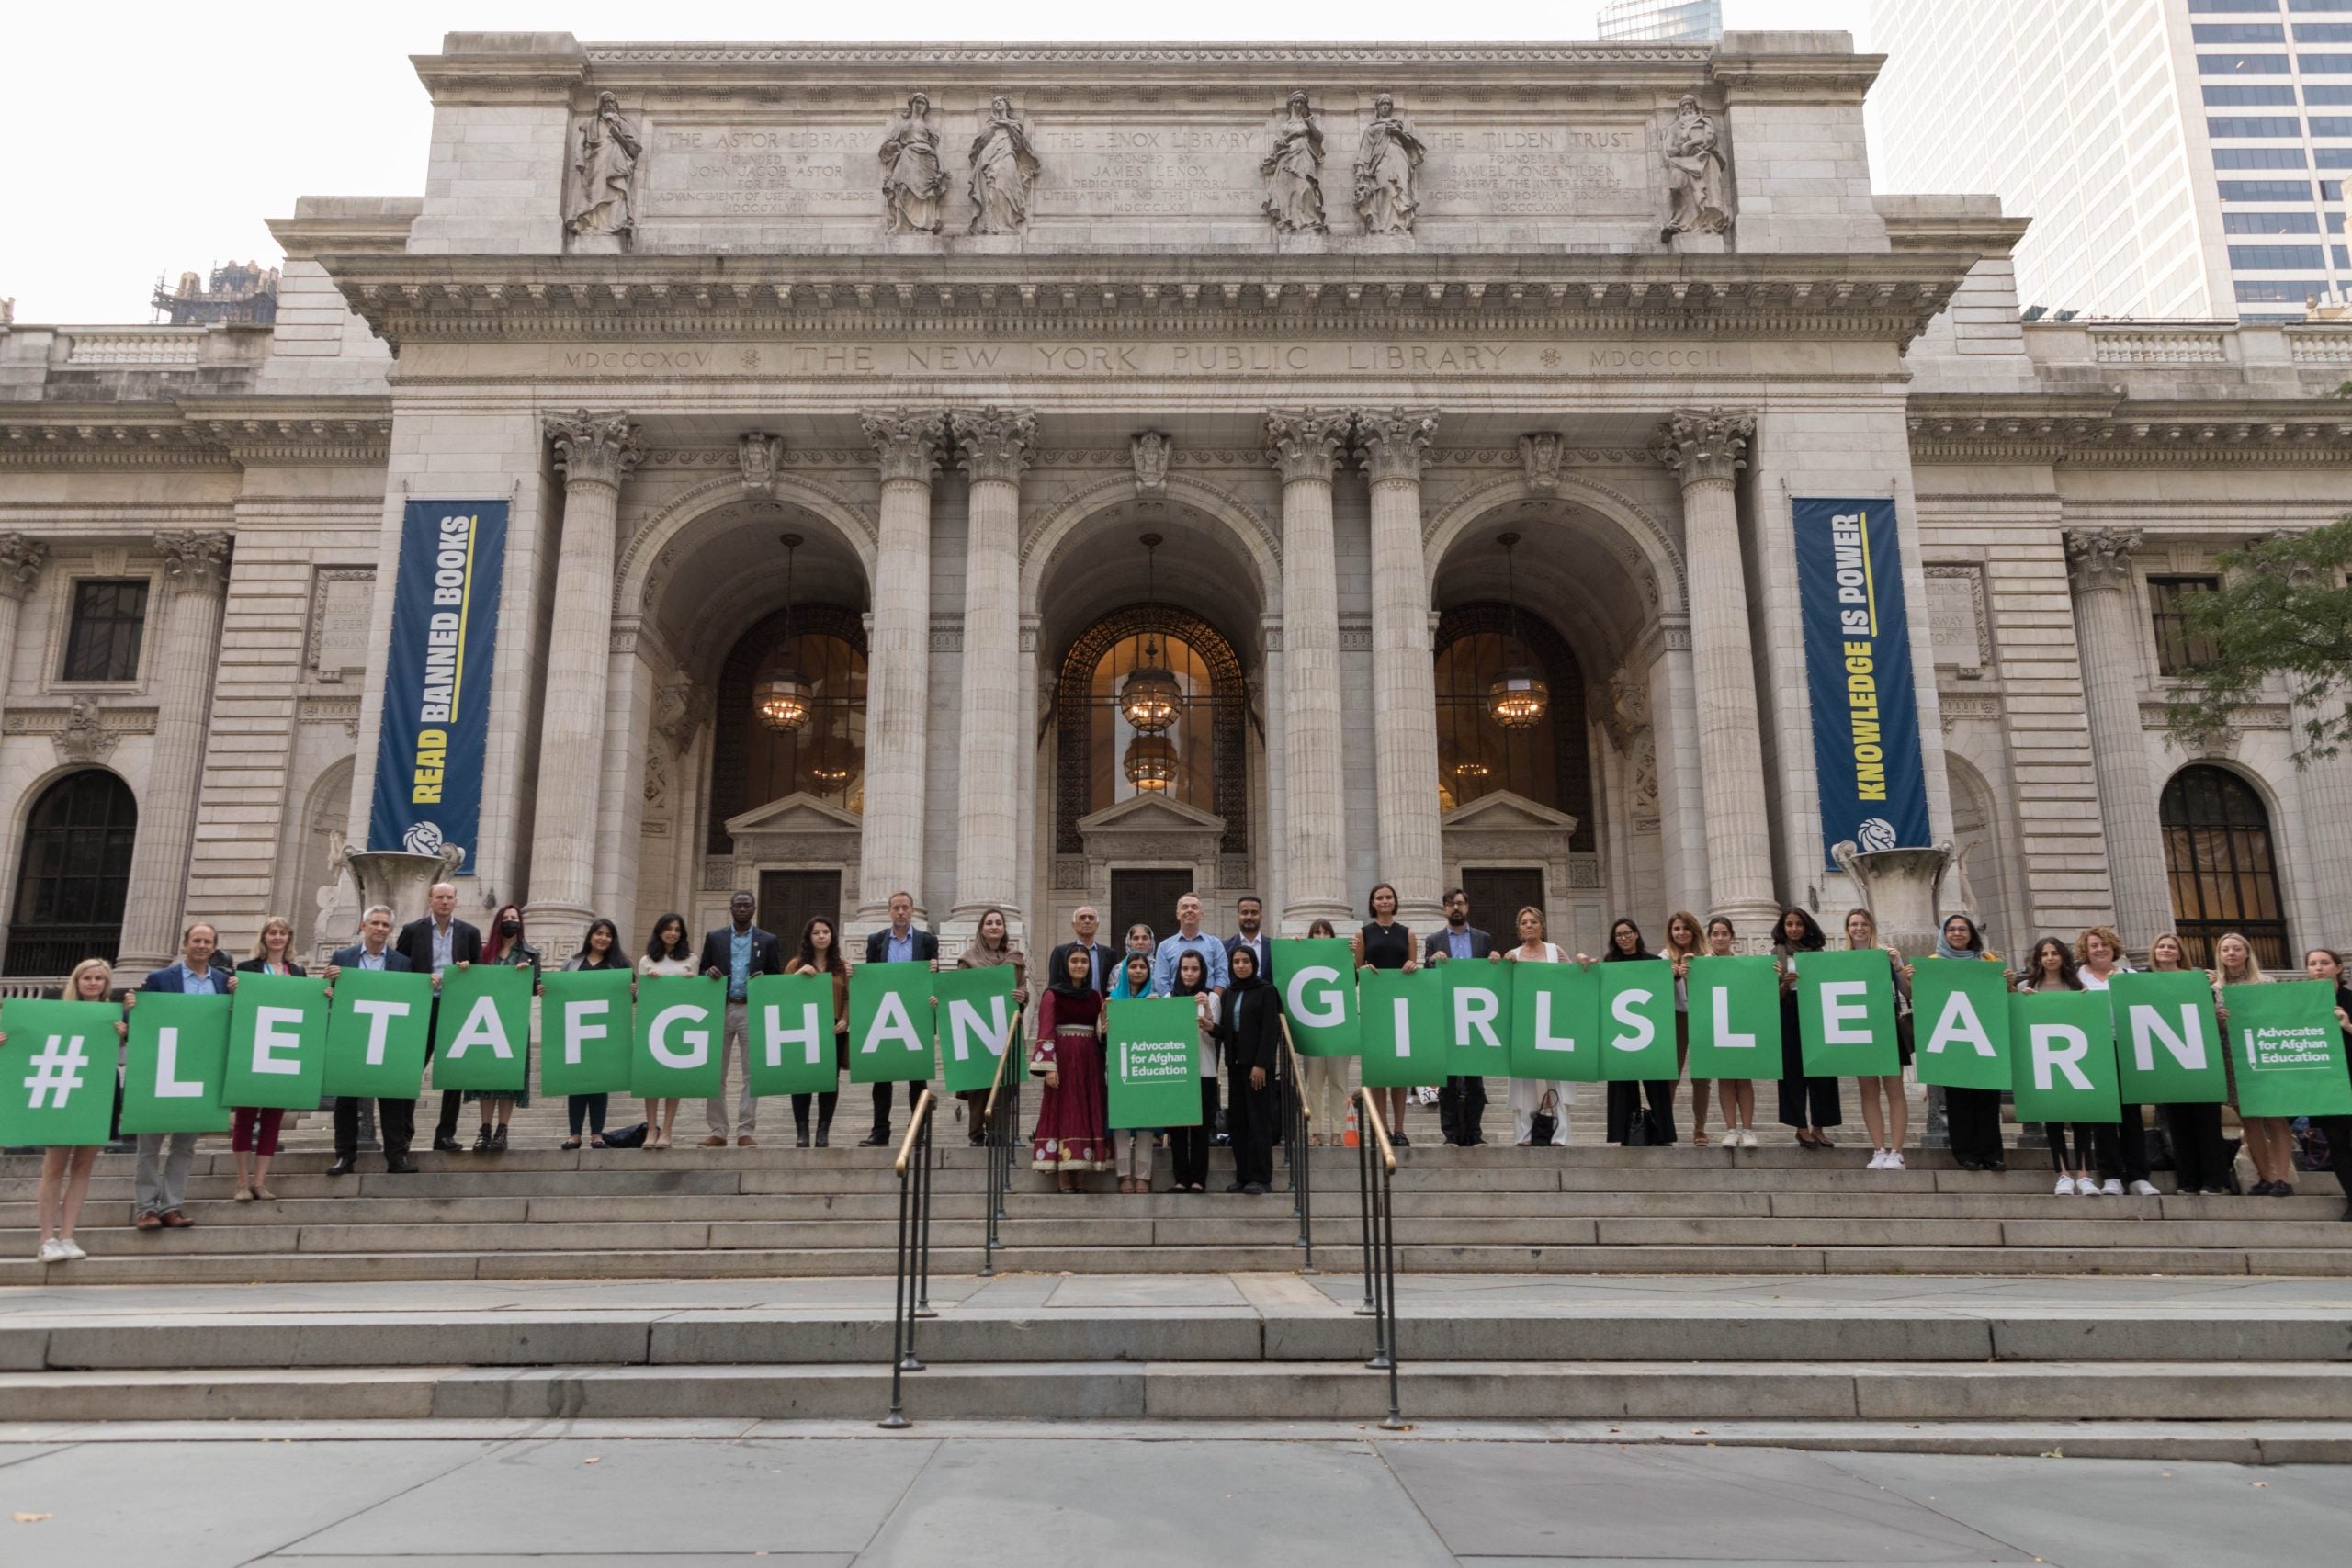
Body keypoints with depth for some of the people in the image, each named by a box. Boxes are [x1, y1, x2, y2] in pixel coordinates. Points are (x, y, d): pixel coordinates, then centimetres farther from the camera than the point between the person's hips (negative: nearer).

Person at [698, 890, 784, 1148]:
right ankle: (717, 1131, 10)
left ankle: (745, 1132, 3)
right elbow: (702, 973, 12)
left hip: (752, 1011, -1)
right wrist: (709, 973, -10)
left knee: (752, 1073, -2)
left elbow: (777, 978, 8)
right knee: (716, 1073, 3)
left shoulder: (768, 940, 7)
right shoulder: (713, 937, 10)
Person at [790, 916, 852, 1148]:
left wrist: (845, 1020, -9)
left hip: (833, 1030, 1)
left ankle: (823, 1132, 9)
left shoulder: (842, 964, 10)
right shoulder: (797, 964, 10)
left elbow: (849, 997, 7)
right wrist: (799, 975, -10)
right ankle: (801, 1131, 3)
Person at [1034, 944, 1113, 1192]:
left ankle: (1081, 1178, 6)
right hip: (1063, 1060, -4)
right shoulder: (1052, 995, 0)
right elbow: (1045, 1032, -7)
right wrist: (1048, 1067, -16)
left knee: (1089, 1112, 2)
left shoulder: (1096, 996, 14)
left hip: (1090, 1062, 5)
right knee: (1062, 1112, -5)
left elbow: (1103, 1033, 12)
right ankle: (1063, 1179, -4)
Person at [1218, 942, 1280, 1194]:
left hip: (1258, 1062, -5)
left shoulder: (1265, 991, -2)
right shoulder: (1228, 994, 14)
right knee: (1237, 1119, 4)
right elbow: (1224, 1030, 15)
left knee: (1259, 1119, -4)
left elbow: (1270, 1029, -9)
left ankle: (1261, 1177, -2)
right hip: (1235, 1062, 6)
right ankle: (1243, 1175, 10)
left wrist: (1261, 1064, -16)